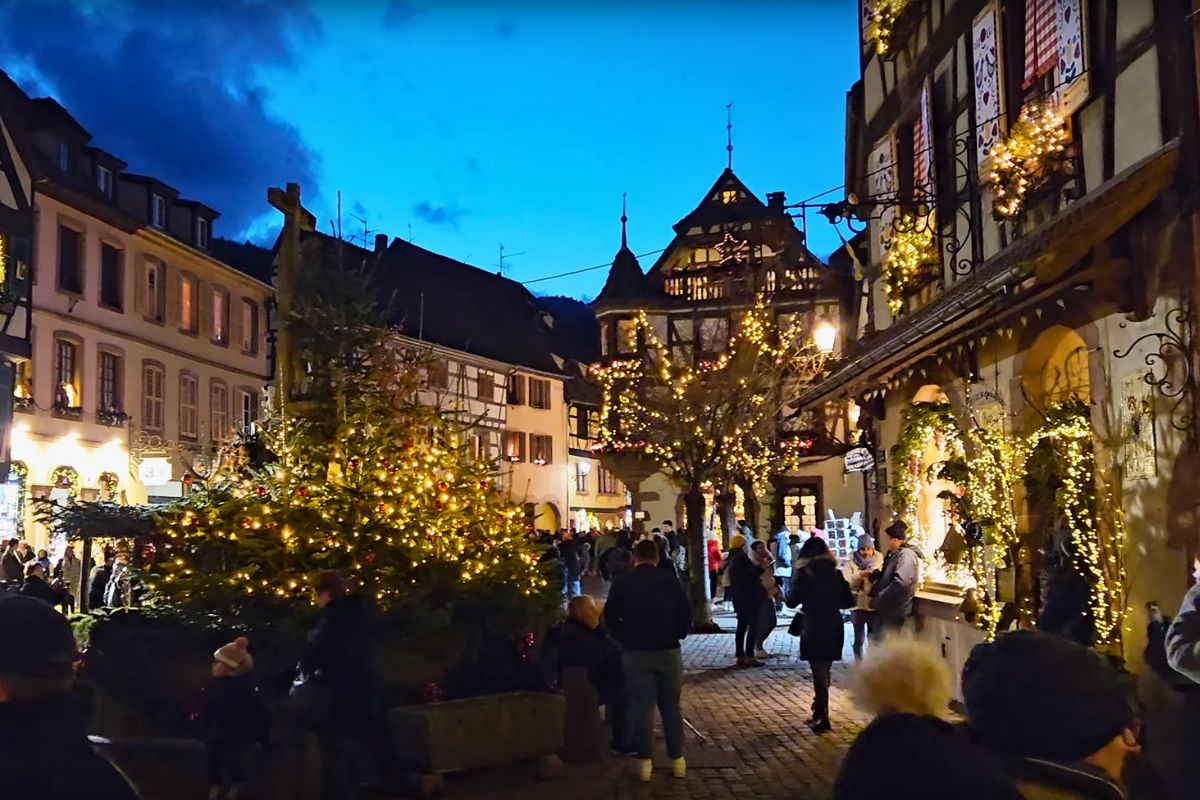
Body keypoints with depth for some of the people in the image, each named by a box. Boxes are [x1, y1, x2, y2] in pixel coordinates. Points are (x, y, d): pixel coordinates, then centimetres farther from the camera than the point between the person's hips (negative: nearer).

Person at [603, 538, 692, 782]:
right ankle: (677, 760, 12)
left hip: (636, 653, -1)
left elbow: (610, 616, -1)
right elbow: (686, 612, -1)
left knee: (641, 707, 3)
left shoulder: (622, 583, -1)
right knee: (671, 706, 10)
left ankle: (645, 762, 3)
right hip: (668, 651, 1)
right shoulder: (669, 580, -1)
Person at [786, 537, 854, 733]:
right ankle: (819, 712, 29)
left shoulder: (804, 573, -8)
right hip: (834, 628, 4)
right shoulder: (837, 573, 3)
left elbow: (792, 602, -5)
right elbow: (849, 602, 5)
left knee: (819, 672, 3)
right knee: (823, 672, 18)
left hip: (813, 629, -4)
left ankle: (822, 718, 3)